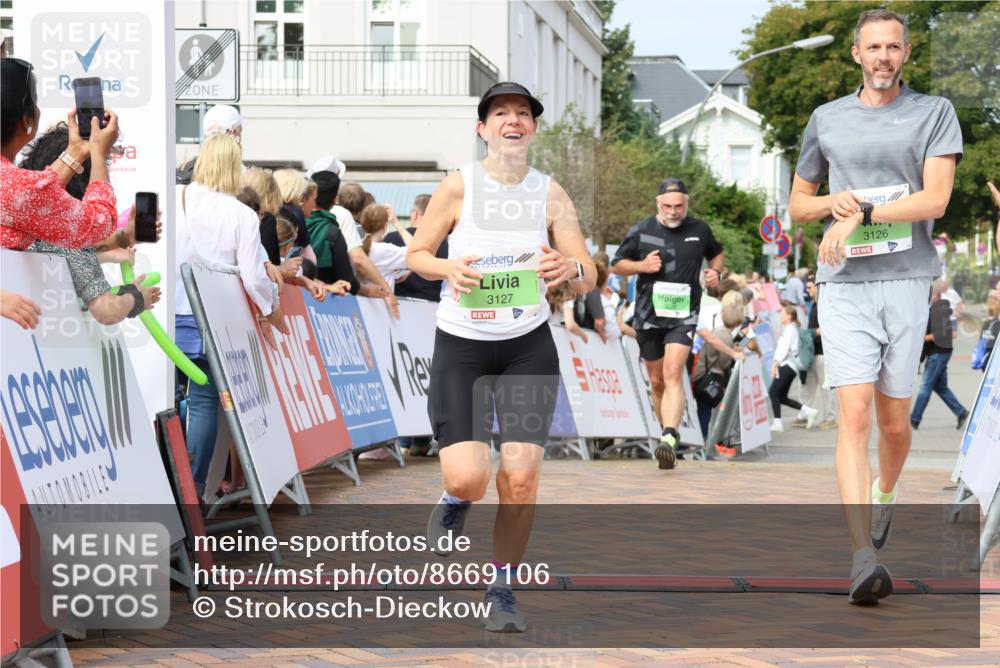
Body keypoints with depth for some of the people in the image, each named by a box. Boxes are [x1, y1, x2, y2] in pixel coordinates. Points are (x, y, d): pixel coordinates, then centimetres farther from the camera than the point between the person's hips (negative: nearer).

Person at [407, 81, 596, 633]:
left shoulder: (550, 194, -2)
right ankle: (455, 499, 26)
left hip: (528, 346, 2)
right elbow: (416, 253, 1)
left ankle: (502, 590, 15)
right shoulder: (458, 186, -8)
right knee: (470, 478, -14)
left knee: (520, 480, -7)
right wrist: (447, 269, -20)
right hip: (460, 345, -2)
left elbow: (588, 279, -2)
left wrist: (571, 269, -26)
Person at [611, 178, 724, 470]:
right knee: (657, 382, 10)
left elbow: (716, 254, 23)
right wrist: (642, 265, -10)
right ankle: (669, 432, 28)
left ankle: (669, 438, -31)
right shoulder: (641, 231, 0)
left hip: (683, 314, -2)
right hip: (648, 314, 2)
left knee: (673, 373, -21)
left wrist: (715, 272, 2)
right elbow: (617, 265, 9)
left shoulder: (700, 230, 3)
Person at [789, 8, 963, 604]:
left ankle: (886, 496, 39)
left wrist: (861, 213, -12)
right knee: (855, 414, -13)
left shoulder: (935, 113, 6)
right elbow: (797, 203, 21)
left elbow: (935, 200, -6)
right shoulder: (827, 119, 13)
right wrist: (834, 202, -1)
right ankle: (863, 557, -20)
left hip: (907, 283, 0)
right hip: (844, 287, 0)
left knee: (894, 420, 7)